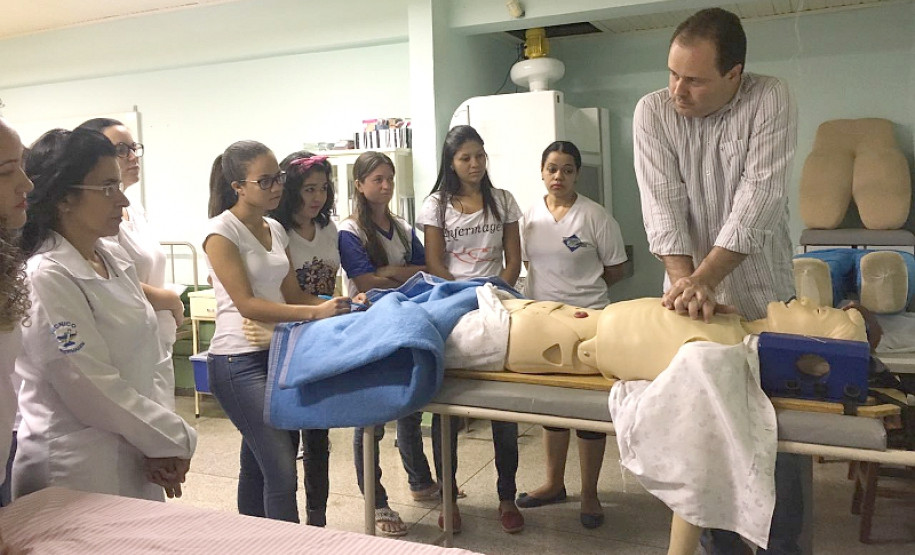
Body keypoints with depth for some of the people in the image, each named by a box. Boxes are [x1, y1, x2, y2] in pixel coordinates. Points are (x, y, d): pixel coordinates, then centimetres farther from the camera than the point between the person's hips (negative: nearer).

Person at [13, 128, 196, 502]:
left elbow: (151, 360, 6)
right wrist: (173, 439, -10)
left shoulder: (116, 259, 5)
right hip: (80, 473, -7)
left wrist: (162, 443, -4)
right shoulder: (46, 277, -18)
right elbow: (93, 387, -20)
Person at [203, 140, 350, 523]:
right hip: (239, 361, -7)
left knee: (257, 468, 16)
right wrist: (316, 312, -26)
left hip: (276, 354, 7)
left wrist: (340, 304, -7)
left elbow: (292, 294, 10)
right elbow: (247, 304, -18)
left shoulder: (275, 230, 12)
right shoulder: (222, 231, -10)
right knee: (282, 473, -13)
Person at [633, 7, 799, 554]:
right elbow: (663, 203, -14)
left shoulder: (771, 99, -11)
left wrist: (701, 278, -27)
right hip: (695, 297, 1)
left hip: (763, 295, -1)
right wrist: (684, 281, -26)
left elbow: (758, 199, -20)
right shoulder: (653, 111, -7)